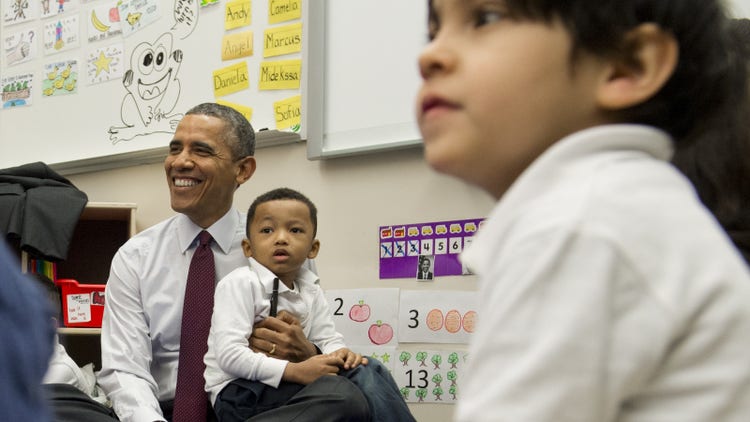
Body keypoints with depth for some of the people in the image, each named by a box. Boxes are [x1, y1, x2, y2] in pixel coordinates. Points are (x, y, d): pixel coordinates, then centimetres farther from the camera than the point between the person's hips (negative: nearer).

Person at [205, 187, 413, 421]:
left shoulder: (310, 289, 12)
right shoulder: (240, 283, -11)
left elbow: (327, 338, 13)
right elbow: (230, 355, -20)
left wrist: (339, 353, -14)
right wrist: (295, 371, -26)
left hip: (284, 387, 8)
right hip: (239, 392, -8)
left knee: (367, 372, -9)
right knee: (342, 395, -29)